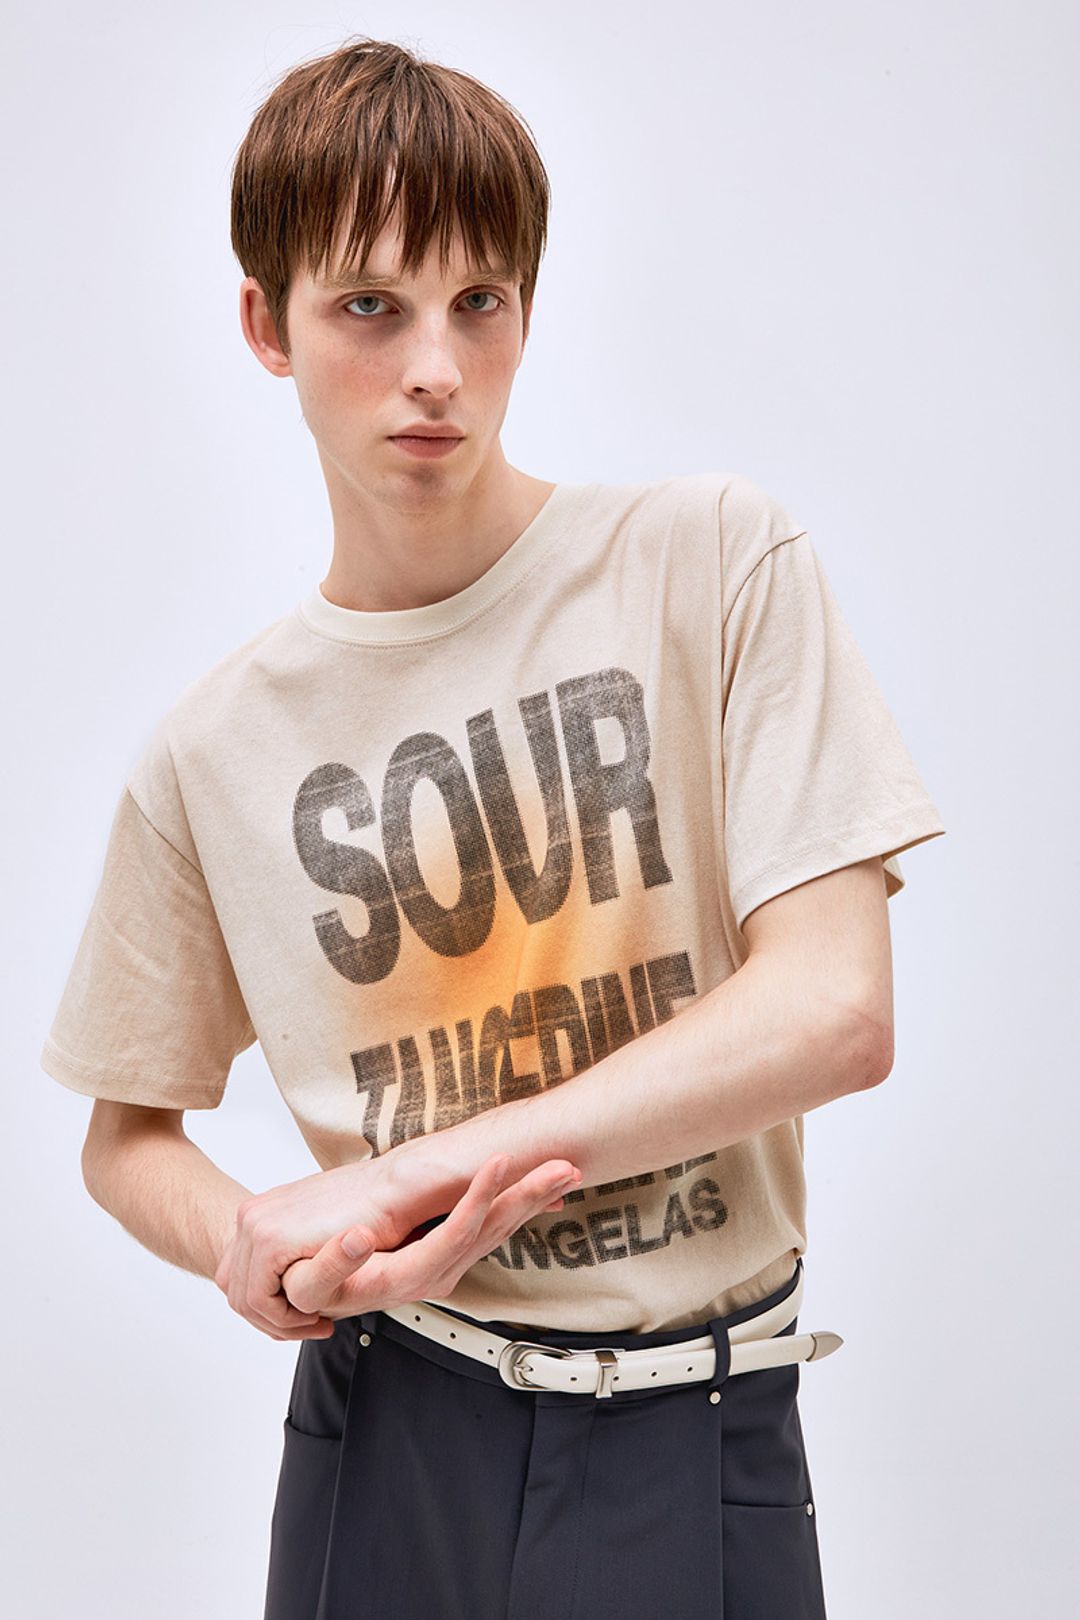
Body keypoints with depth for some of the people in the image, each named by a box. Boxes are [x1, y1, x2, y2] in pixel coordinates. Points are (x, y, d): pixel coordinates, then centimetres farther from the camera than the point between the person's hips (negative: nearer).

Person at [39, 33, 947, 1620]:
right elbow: (128, 1136, 11)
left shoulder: (717, 566, -7)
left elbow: (837, 1010, -14)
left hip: (691, 1440, -1)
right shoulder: (215, 748, -1)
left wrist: (408, 1177, -16)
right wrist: (255, 1244, -13)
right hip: (386, 1437, 2)